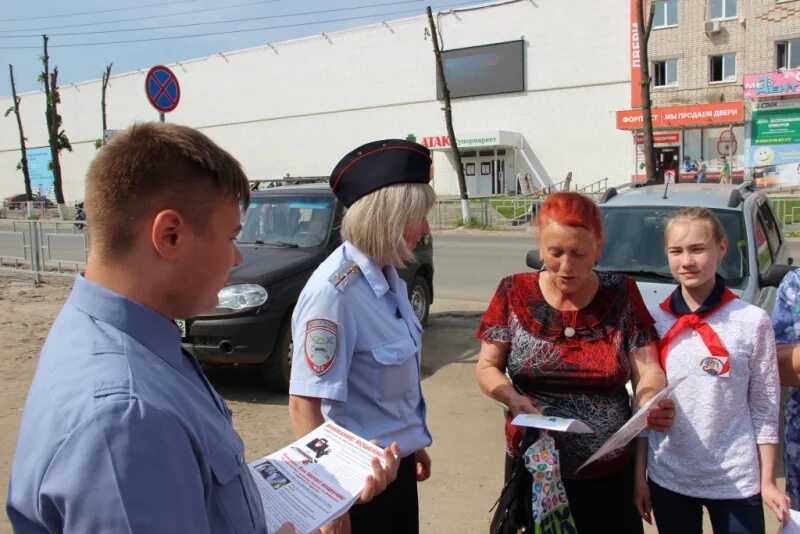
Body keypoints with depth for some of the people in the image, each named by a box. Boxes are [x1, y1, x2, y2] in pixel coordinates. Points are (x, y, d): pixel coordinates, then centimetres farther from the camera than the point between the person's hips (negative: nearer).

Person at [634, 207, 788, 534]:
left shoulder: (752, 322, -7)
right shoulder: (653, 321, -2)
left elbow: (765, 409, -2)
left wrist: (767, 482, -2)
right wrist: (639, 474, 2)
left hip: (736, 482, -2)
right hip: (667, 480, 2)